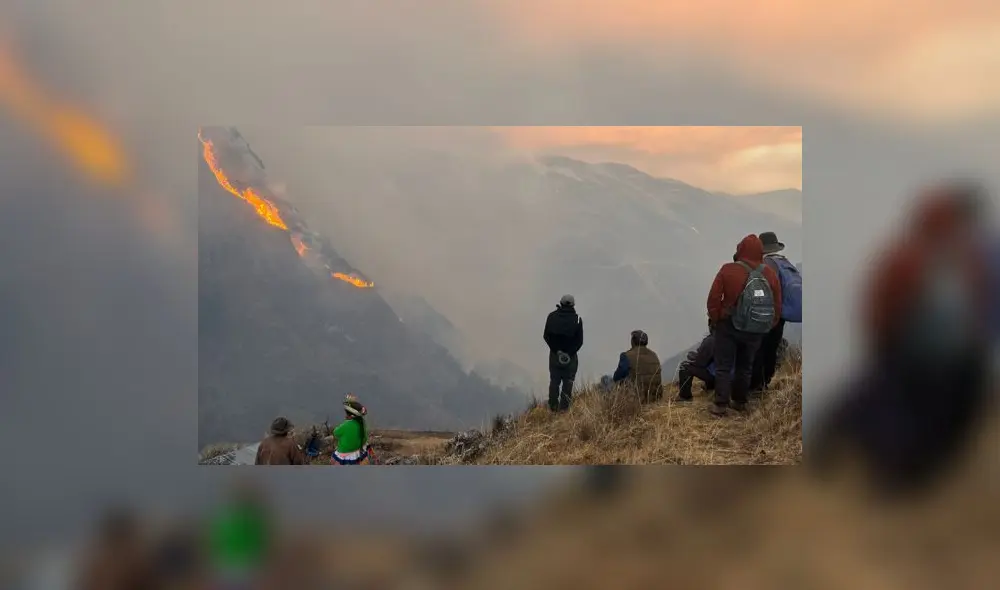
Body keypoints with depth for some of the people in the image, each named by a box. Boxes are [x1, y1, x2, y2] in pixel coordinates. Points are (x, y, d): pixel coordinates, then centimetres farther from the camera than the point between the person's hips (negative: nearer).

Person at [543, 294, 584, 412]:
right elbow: (579, 340, -9)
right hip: (571, 357, -2)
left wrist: (556, 350, -3)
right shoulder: (577, 319, -7)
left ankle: (553, 406, 12)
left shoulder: (552, 316, -4)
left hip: (555, 354, 2)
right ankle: (564, 407, 3)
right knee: (567, 382, 5)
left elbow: (546, 336, -6)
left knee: (554, 381, 10)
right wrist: (570, 353, -5)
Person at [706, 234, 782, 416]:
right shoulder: (771, 274, -2)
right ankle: (740, 401, 25)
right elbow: (777, 306, 3)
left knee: (723, 366, 5)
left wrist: (713, 320, 2)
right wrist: (768, 326, 15)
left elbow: (714, 299, -12)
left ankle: (720, 404, 2)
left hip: (729, 326, -3)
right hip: (755, 330, 3)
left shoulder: (728, 270, -14)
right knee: (745, 366, 18)